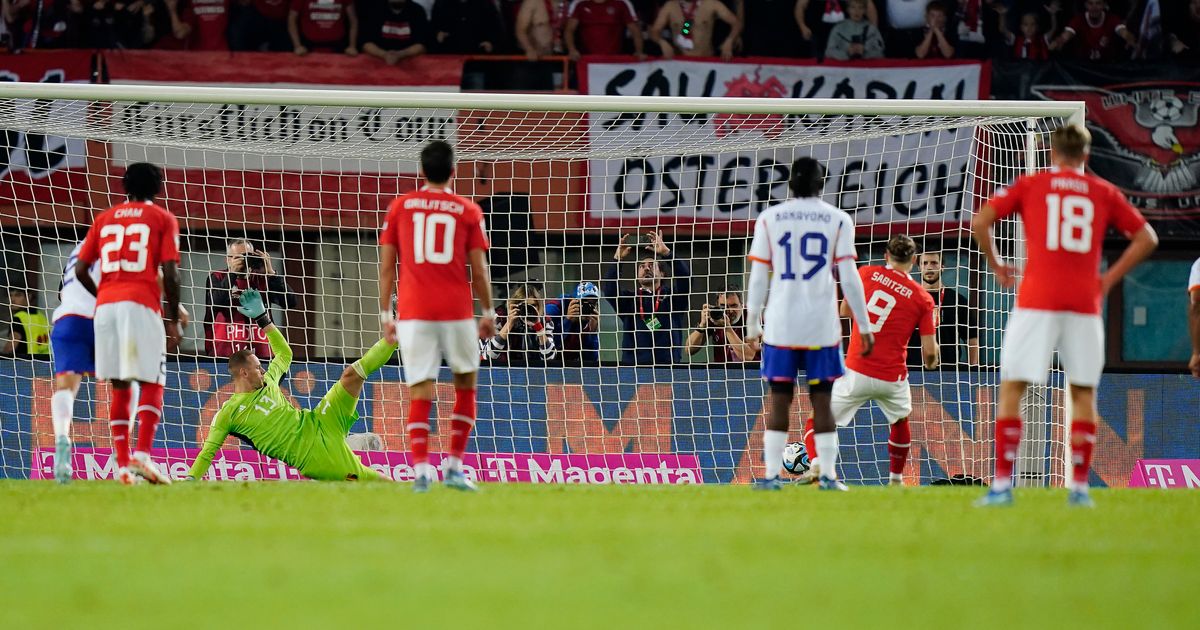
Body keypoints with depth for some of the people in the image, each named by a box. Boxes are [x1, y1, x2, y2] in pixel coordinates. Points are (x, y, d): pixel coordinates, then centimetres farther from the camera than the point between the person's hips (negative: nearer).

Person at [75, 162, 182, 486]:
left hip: (106, 305, 4)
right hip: (142, 306, -4)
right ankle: (142, 454, -19)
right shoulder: (163, 219, 6)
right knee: (152, 383, -1)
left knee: (119, 387, 9)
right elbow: (170, 273, -3)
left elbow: (80, 270, 12)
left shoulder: (105, 219, 17)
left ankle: (122, 463, 3)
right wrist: (173, 320, 4)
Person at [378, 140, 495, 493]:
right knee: (465, 384, 16)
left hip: (413, 312, 1)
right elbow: (479, 269, 2)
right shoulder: (468, 211, 4)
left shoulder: (400, 207, 8)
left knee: (420, 393, -1)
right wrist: (488, 313, 13)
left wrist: (385, 314, 11)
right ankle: (454, 466, 11)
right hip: (457, 312, -1)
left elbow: (386, 265, 6)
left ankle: (420, 468, -17)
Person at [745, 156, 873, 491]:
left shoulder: (769, 219, 3)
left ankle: (772, 474, -2)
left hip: (781, 324, 0)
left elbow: (758, 278, 2)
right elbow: (849, 278, -1)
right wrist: (864, 326, 4)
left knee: (779, 399, 4)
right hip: (822, 325, 0)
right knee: (821, 400, 4)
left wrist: (753, 325, 9)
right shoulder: (838, 220, 1)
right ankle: (827, 475, 1)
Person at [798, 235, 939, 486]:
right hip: (892, 378, 1)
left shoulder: (866, 274, 1)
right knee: (900, 420, 32)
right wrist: (930, 363, 23)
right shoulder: (922, 298, 0)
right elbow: (930, 352, 0)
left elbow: (845, 310, 15)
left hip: (856, 373, -1)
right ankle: (896, 479, 39)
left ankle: (816, 464, -20)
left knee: (817, 422, 8)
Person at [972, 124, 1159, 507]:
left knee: (1011, 388, 3)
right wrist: (1110, 278, 12)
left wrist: (996, 266, 11)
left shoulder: (1028, 186, 8)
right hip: (1085, 303, 2)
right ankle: (1080, 486, 6)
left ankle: (1002, 484, -6)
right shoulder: (1104, 193, 12)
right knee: (1083, 394, 11)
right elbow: (1146, 238, 10)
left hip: (1037, 301, -2)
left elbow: (980, 222, -2)